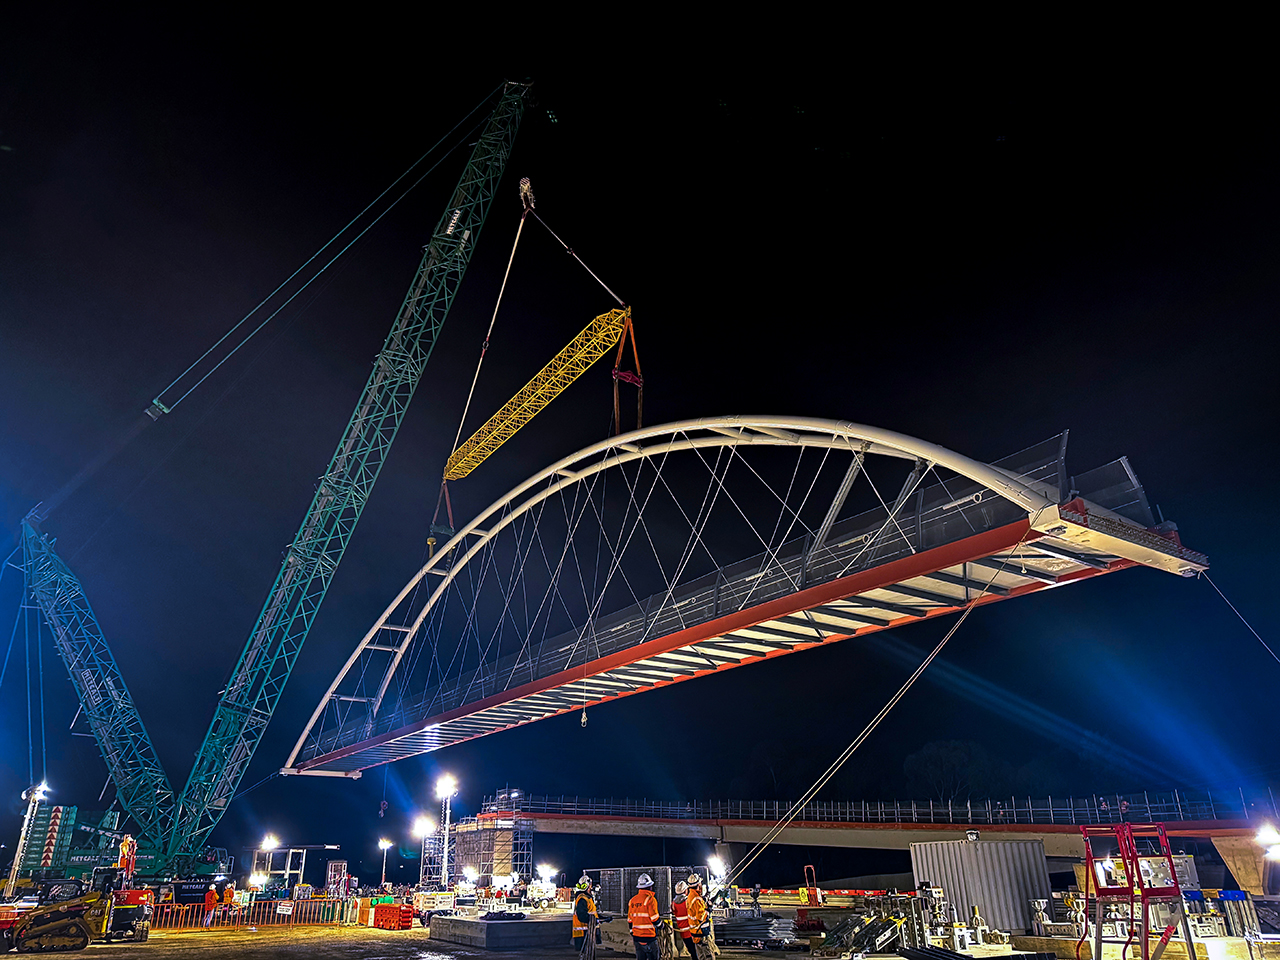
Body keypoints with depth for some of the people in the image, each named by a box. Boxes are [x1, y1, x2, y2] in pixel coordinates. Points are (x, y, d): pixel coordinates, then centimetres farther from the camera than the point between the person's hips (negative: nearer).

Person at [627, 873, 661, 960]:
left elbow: (630, 920, 16)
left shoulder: (632, 900, 10)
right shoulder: (650, 899, -11)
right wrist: (661, 924, 7)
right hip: (649, 936, -7)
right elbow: (654, 919, -13)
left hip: (637, 936, 7)